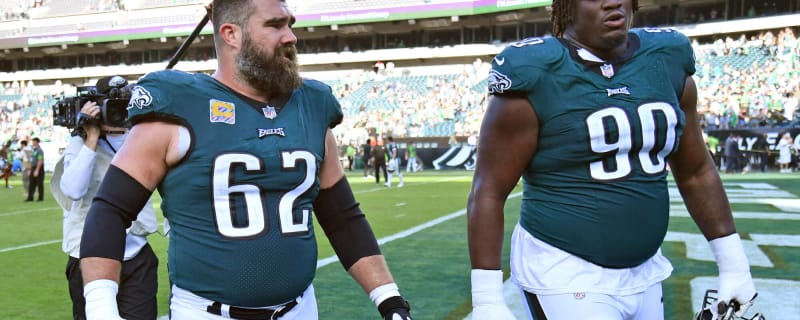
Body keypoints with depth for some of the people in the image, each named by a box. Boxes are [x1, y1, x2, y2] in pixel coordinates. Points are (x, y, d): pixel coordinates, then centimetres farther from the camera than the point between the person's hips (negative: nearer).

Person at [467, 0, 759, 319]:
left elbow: (695, 173, 14)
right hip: (563, 276, -6)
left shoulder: (666, 62, 5)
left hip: (644, 275, 6)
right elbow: (488, 192, -12)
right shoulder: (537, 76, -12)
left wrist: (733, 263, 14)